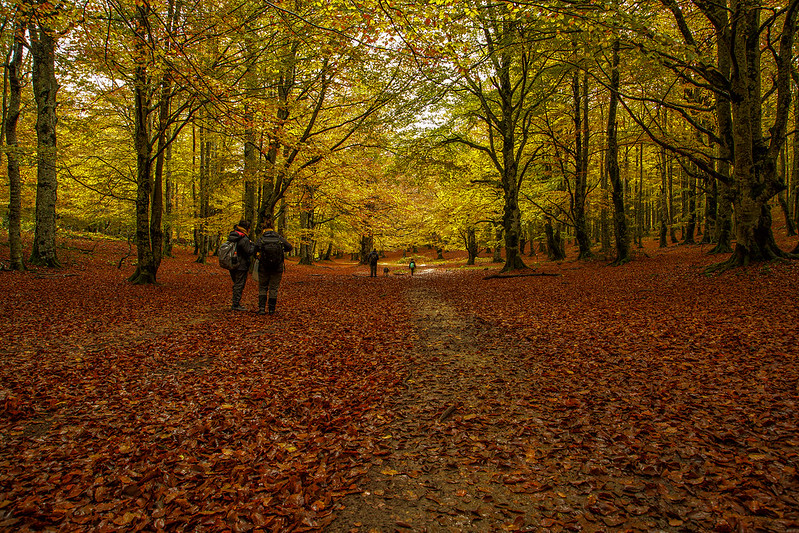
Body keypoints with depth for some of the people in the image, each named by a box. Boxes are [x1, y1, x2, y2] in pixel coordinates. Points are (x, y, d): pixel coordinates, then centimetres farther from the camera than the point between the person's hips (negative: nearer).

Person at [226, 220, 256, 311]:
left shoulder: (231, 236, 9)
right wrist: (253, 245, -1)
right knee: (239, 285, -1)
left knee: (236, 285, 18)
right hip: (241, 266, -8)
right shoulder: (244, 239, -18)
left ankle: (236, 303, 23)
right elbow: (250, 252, -18)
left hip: (232, 265, 8)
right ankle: (236, 305, 1)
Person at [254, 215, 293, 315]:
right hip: (277, 267, 1)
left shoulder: (261, 238, -3)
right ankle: (272, 310, 11)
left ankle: (261, 308, 2)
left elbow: (256, 248, -18)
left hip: (263, 267, 0)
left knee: (262, 287, 12)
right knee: (274, 288, 9)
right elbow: (290, 247, 1)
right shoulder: (279, 237, 0)